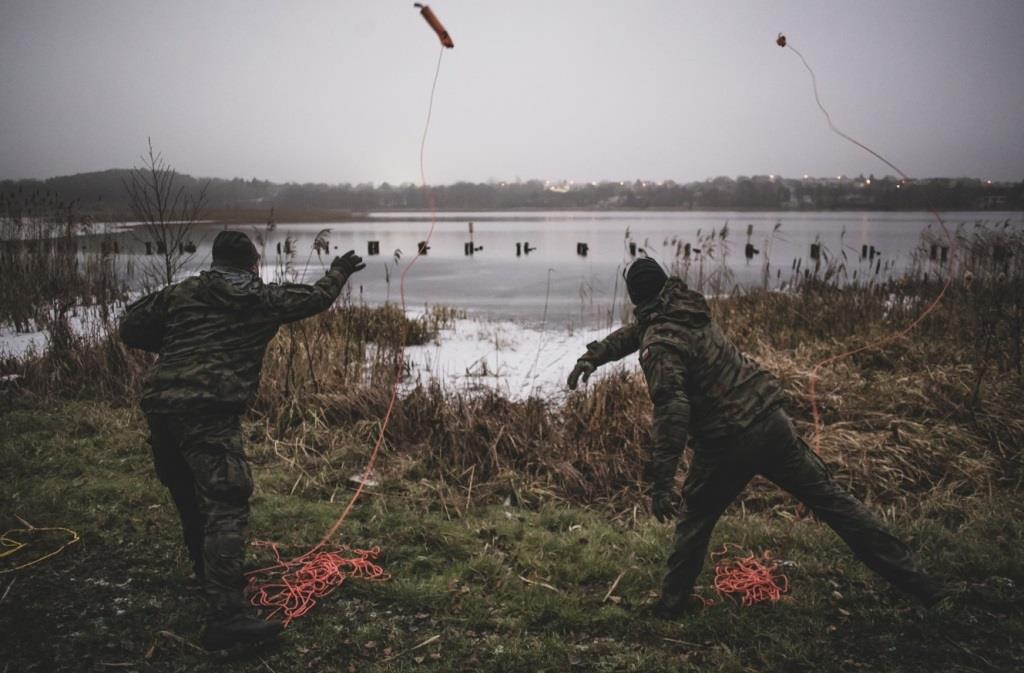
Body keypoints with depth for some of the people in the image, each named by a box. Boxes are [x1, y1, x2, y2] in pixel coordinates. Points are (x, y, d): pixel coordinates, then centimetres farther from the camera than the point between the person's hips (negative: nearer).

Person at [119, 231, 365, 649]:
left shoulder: (181, 292, 17)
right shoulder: (263, 298, 8)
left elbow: (130, 328, 15)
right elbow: (316, 298, 21)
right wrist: (339, 272, 40)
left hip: (159, 405, 6)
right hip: (209, 412, -6)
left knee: (192, 501, 22)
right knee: (226, 506, -11)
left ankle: (212, 579, 42)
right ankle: (225, 616, -20)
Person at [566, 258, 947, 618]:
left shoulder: (659, 347, -15)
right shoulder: (690, 310, 9)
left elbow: (672, 413, -26)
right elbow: (633, 332, 26)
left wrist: (661, 482, -27)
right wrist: (592, 356, 26)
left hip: (727, 445, -6)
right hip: (772, 422, 6)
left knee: (695, 517, 16)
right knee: (830, 499, 12)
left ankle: (674, 600, 26)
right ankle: (909, 578, 17)